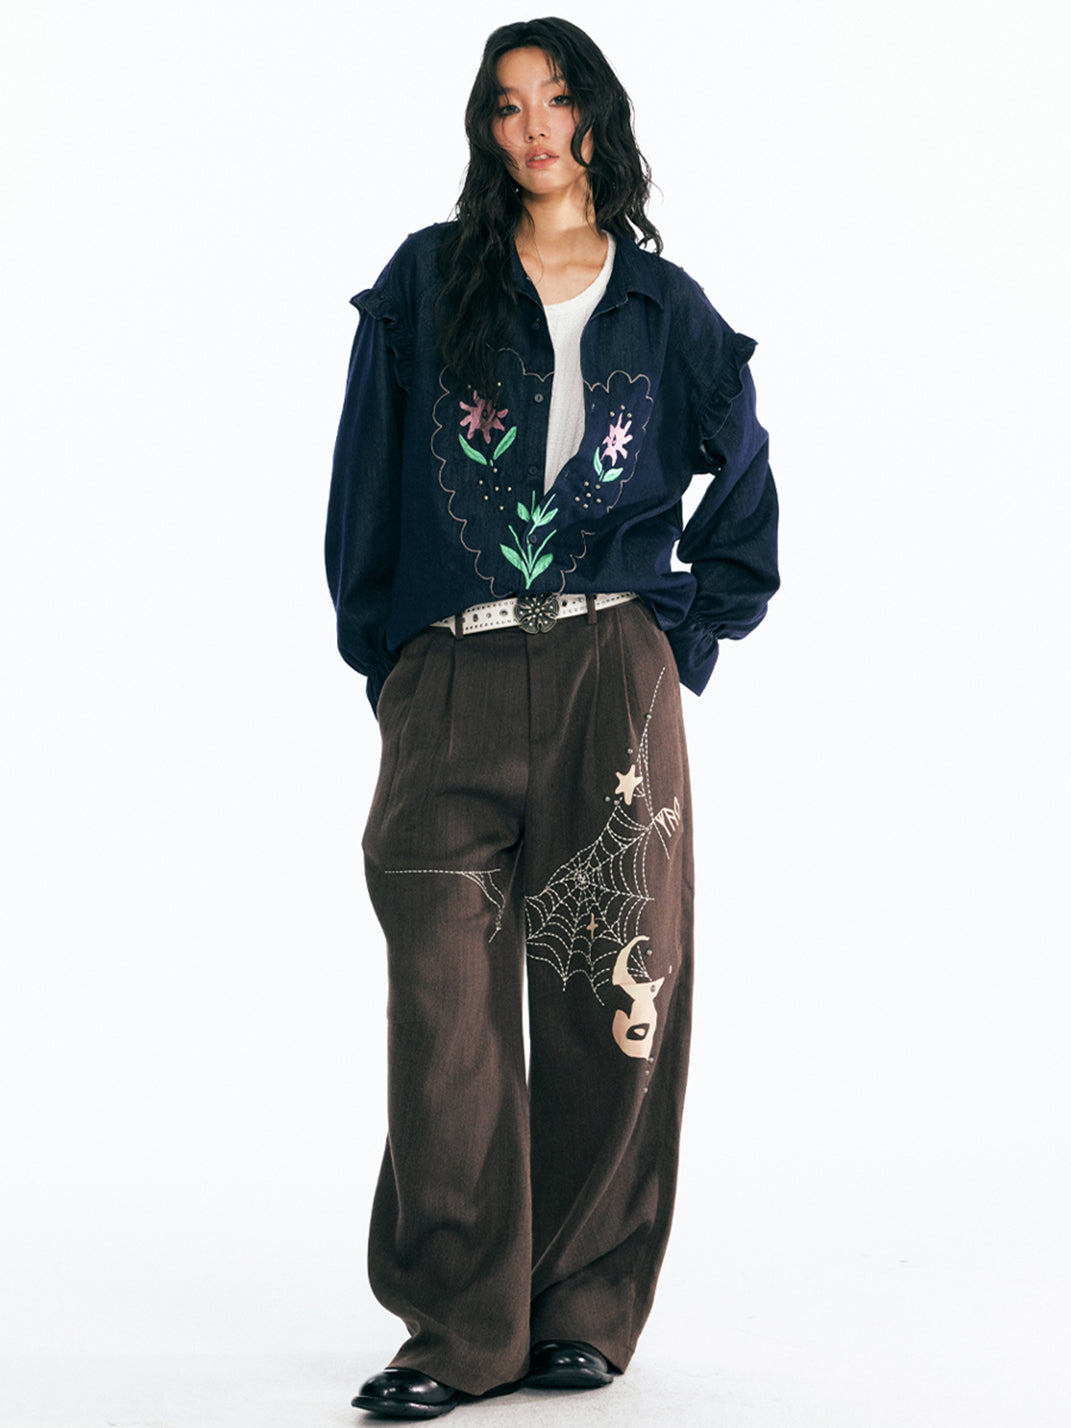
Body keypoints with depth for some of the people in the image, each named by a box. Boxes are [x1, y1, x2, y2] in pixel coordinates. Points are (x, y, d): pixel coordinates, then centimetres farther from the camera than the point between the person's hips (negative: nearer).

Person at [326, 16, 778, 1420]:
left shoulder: (664, 307, 12)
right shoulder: (426, 283, 9)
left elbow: (742, 476, 20)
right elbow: (368, 484, 8)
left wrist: (696, 624, 10)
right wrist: (381, 659, 3)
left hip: (614, 684, 1)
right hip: (452, 689, 0)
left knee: (614, 997, -1)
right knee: (447, 1003, -7)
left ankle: (584, 1315, 10)